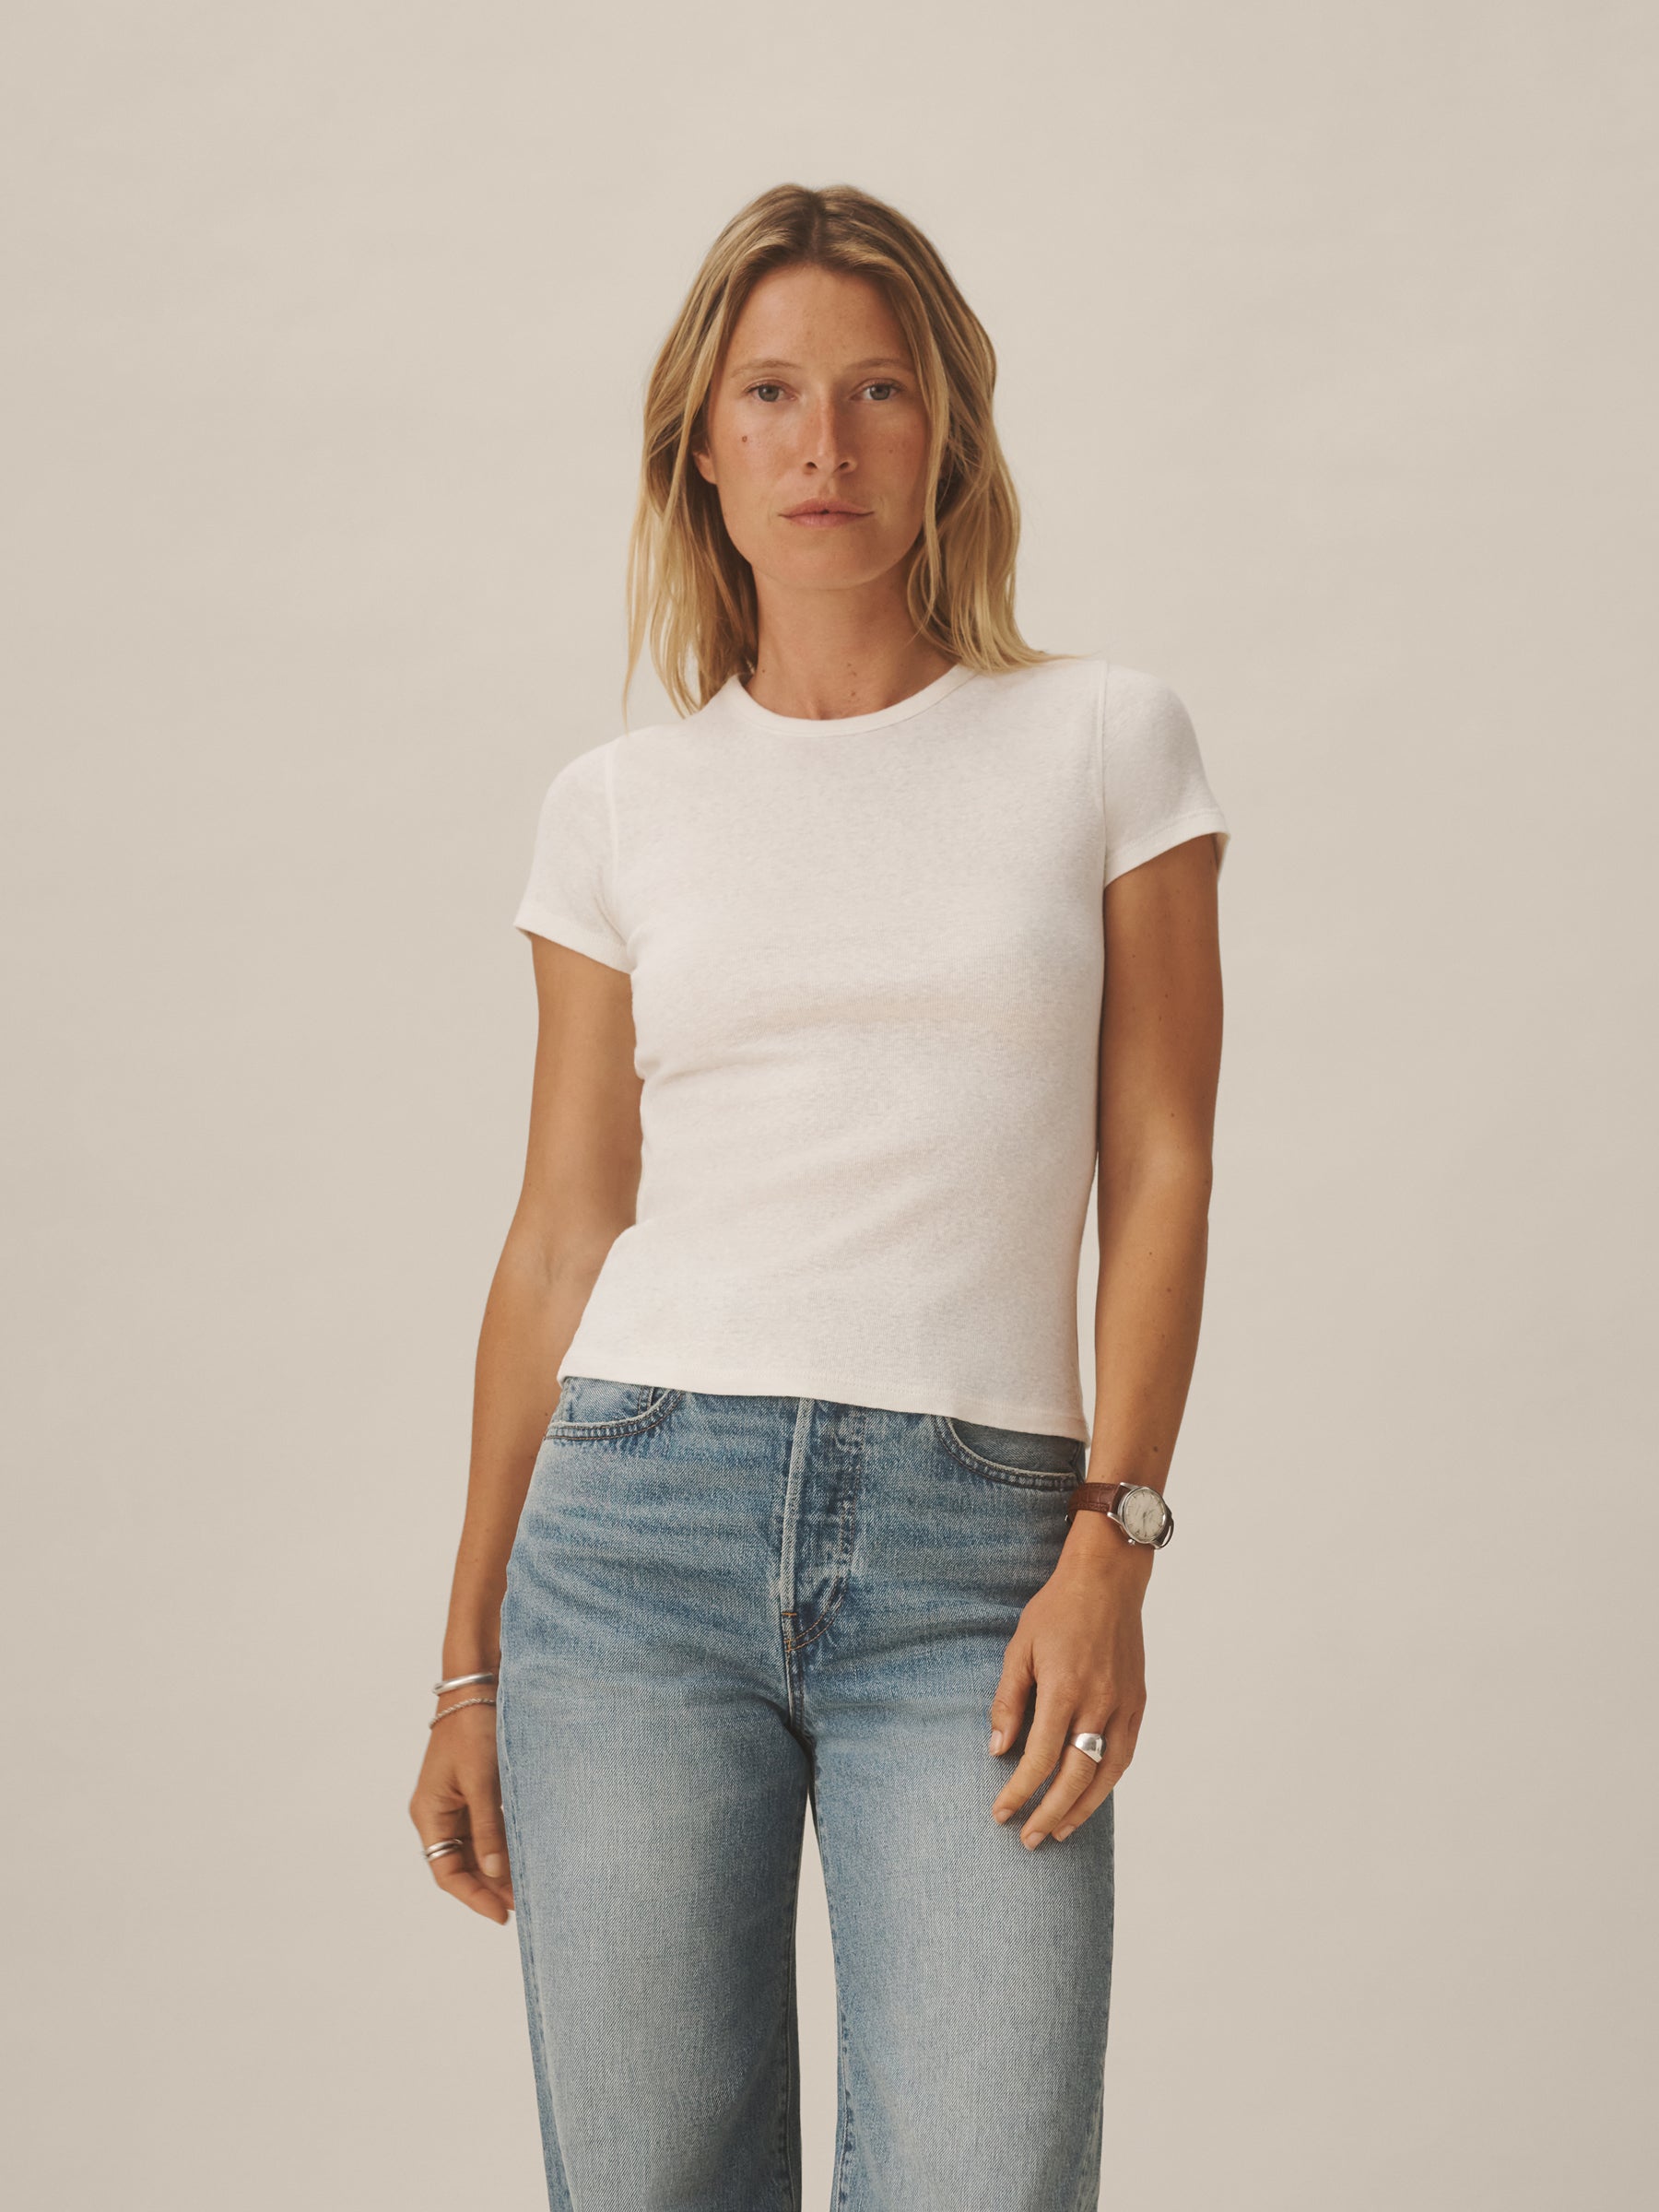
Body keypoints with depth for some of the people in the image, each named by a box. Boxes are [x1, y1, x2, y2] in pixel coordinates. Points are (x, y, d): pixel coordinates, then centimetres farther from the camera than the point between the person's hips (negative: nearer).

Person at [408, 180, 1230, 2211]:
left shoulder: (1105, 741, 6)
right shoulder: (618, 807, 9)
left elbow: (1158, 1171, 3)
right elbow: (559, 1235, 11)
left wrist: (1112, 1541, -8)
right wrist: (469, 1661, 10)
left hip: (979, 1548, -1)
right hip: (641, 1523, 1)